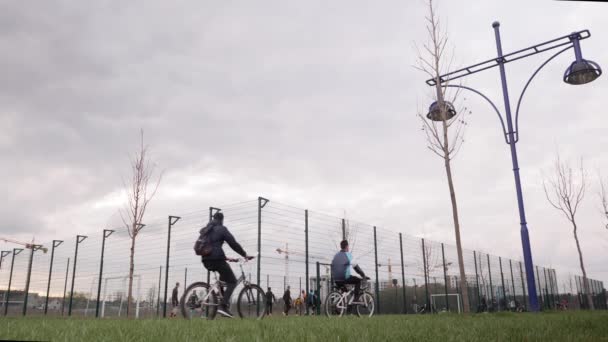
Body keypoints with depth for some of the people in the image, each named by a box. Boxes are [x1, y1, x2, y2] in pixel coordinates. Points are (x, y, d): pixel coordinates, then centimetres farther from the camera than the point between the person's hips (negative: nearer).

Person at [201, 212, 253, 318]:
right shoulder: (221, 229, 1)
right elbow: (233, 243, -4)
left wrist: (225, 258, 32)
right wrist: (245, 255, 5)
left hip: (206, 260, 8)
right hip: (216, 259, -8)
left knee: (223, 278, 30)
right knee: (232, 281, 1)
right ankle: (223, 306, -16)